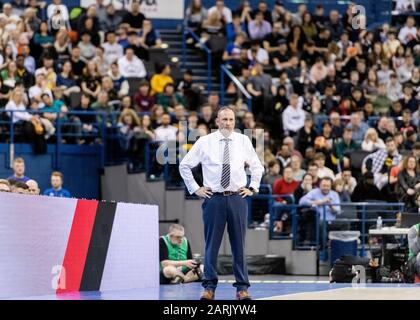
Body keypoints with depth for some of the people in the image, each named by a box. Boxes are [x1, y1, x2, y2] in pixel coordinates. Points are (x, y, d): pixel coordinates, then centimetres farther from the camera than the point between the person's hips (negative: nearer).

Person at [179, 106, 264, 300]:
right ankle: (209, 287, 7)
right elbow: (185, 165, 8)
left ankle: (242, 288, 8)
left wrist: (252, 187, 11)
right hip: (213, 198, -1)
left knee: (239, 245, 4)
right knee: (212, 245, 0)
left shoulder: (243, 141, 7)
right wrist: (195, 189, 4)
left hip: (237, 198, 1)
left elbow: (257, 166, 20)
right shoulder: (204, 142, 1)